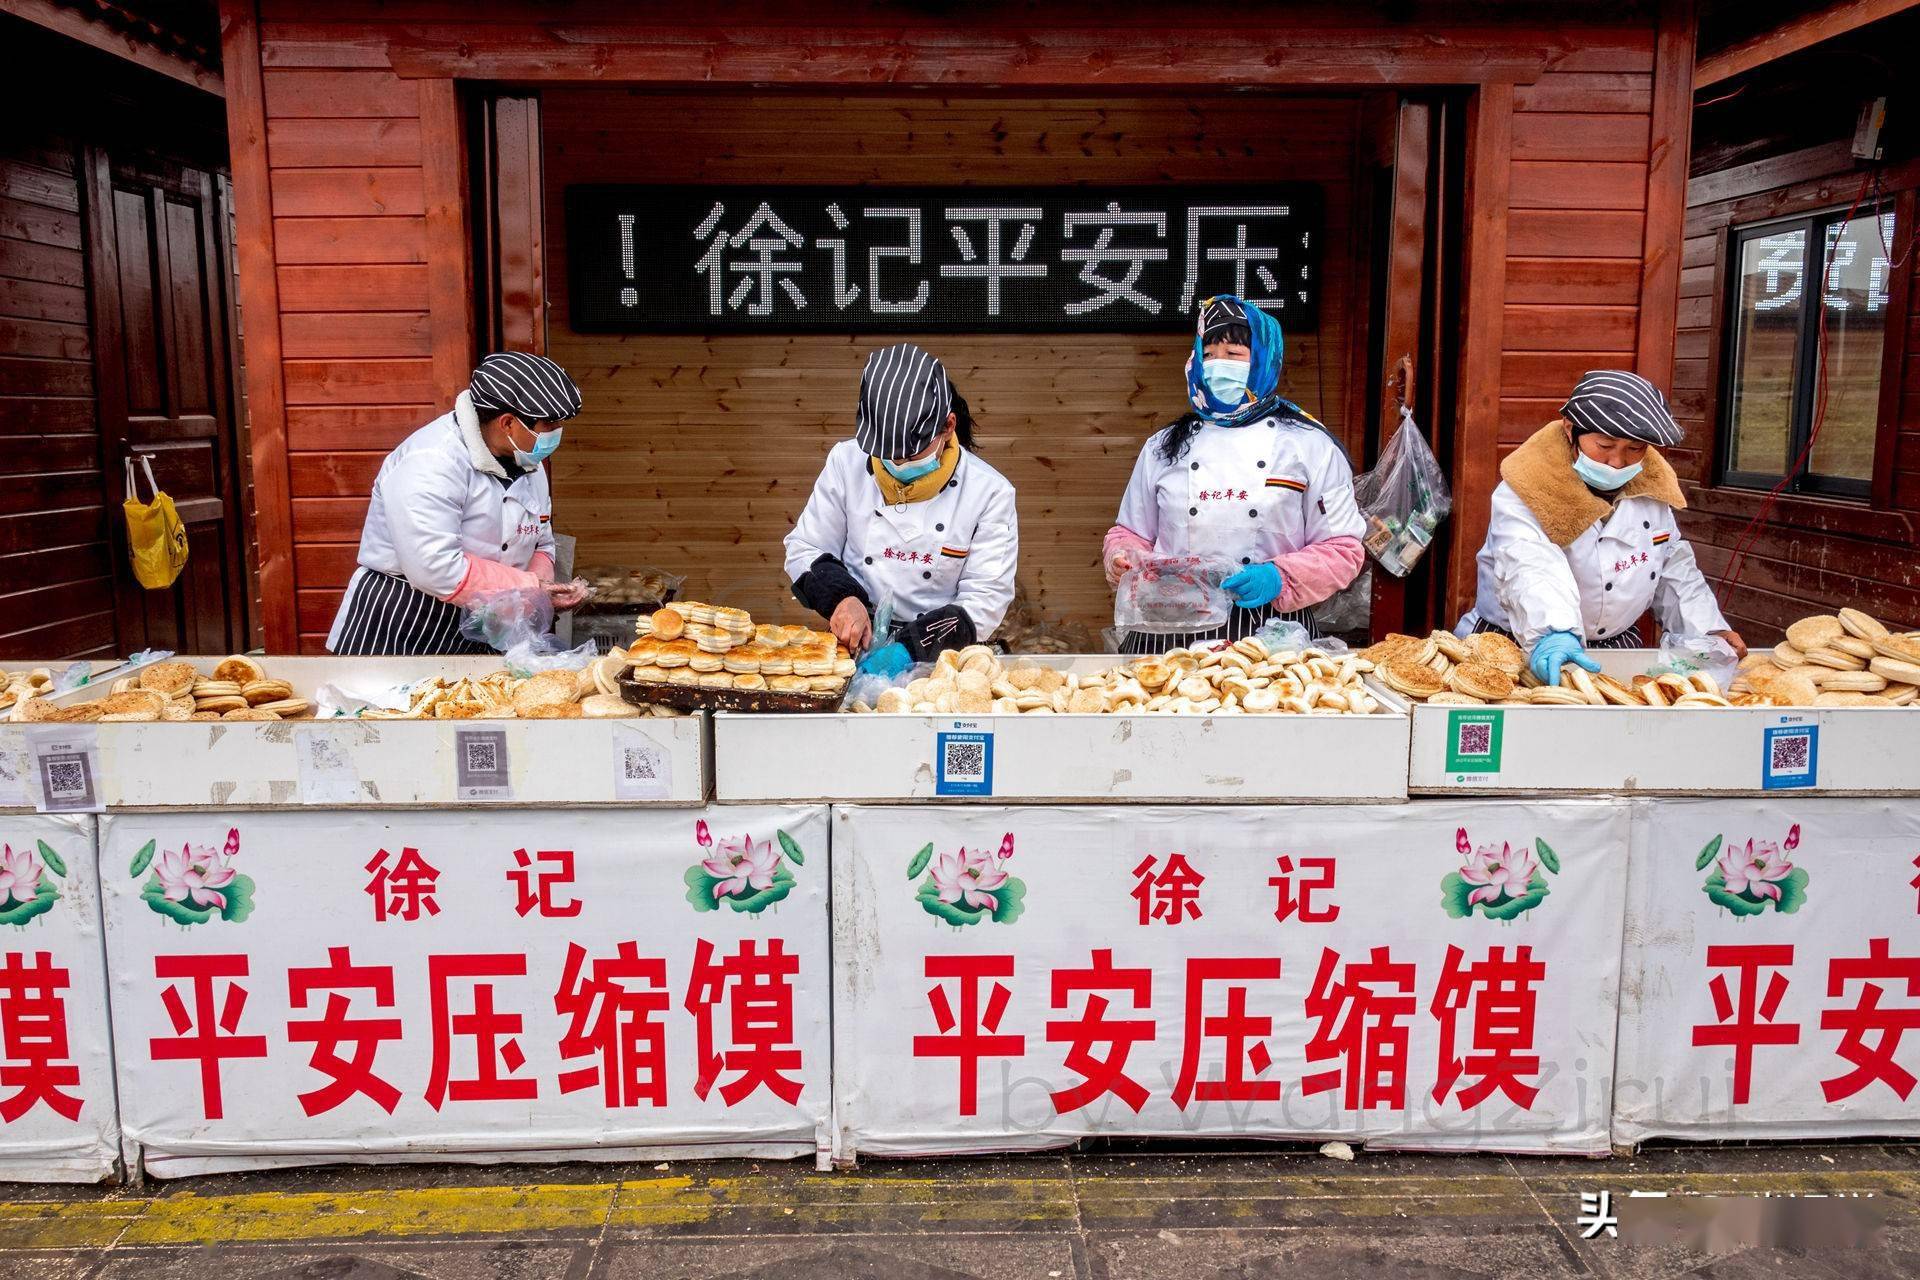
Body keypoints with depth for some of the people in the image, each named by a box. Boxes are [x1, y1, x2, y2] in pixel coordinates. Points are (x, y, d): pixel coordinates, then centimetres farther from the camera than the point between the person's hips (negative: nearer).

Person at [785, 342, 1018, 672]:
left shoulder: (989, 492, -4)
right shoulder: (847, 461, 3)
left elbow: (985, 599, -6)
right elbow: (804, 549, 10)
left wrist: (911, 647, -20)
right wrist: (842, 596, -11)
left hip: (937, 657, 0)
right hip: (852, 645, 0)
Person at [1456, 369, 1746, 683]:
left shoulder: (1650, 484, 5)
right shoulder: (1526, 491, -17)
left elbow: (1674, 568, 19)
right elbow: (1529, 570, -36)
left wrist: (1707, 630, 8)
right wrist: (1554, 635, -54)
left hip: (1617, 646, 5)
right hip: (1519, 644, -5)